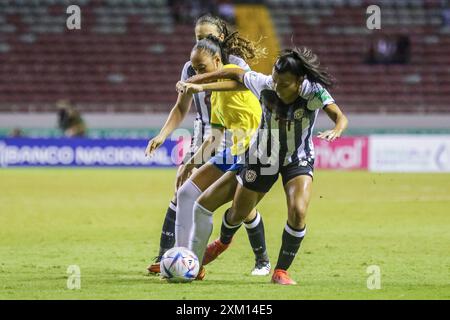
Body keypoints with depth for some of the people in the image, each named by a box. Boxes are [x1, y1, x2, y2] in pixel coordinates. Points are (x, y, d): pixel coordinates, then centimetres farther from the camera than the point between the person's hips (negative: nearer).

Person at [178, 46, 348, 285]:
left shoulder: (314, 92, -30)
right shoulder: (264, 84, -25)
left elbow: (340, 116, -42)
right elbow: (236, 76, -8)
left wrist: (336, 130, -65)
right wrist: (198, 83, -6)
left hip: (298, 160, -2)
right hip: (263, 157, 2)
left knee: (298, 212, -24)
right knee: (238, 214, 14)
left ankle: (281, 271, -3)